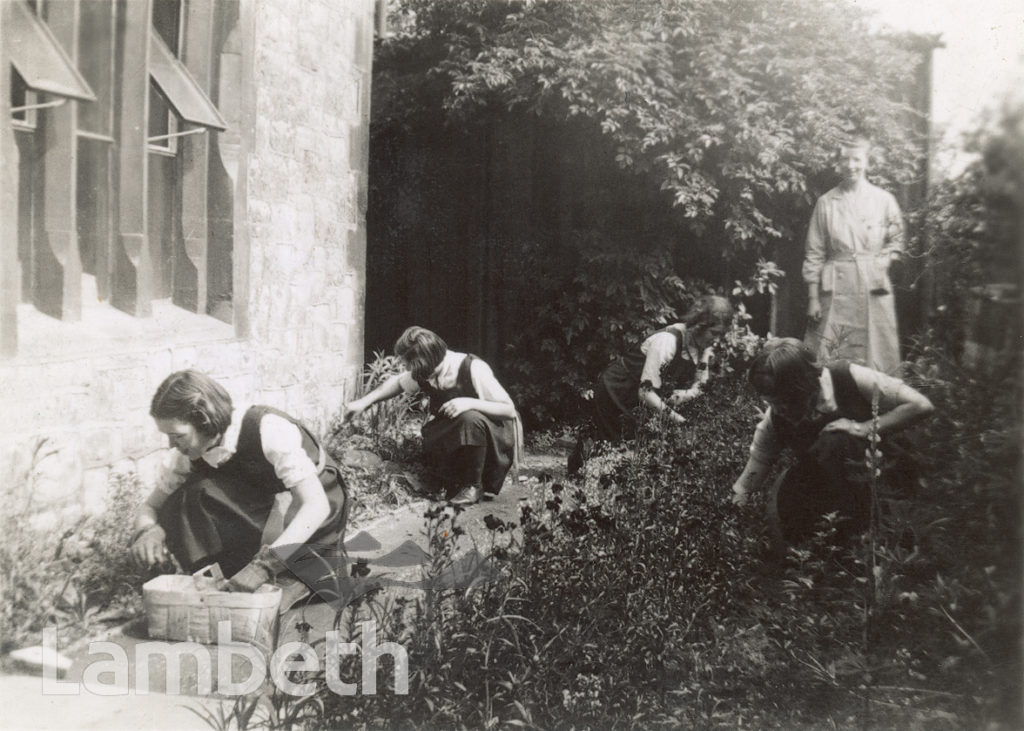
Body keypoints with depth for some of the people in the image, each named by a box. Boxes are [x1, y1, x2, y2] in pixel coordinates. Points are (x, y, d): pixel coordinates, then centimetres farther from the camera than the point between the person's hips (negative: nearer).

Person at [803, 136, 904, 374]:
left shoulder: (884, 200, 6)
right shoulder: (826, 203, 5)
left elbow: (896, 239, 17)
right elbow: (814, 253, 5)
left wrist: (884, 262, -2)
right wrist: (813, 297, 1)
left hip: (874, 290, 1)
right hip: (836, 290, 0)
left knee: (877, 361, 0)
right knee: (830, 366, -4)